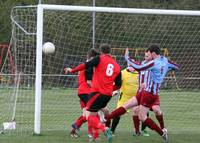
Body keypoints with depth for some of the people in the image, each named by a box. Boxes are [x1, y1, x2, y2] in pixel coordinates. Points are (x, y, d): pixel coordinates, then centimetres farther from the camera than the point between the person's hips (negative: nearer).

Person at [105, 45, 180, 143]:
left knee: (142, 117, -6)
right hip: (146, 91, 9)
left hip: (149, 93, -9)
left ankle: (162, 132, 0)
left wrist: (127, 58, -17)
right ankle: (106, 118, 7)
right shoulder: (165, 61, 5)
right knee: (126, 106, 7)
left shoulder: (154, 63, -20)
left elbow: (139, 68, -26)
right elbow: (177, 67, 19)